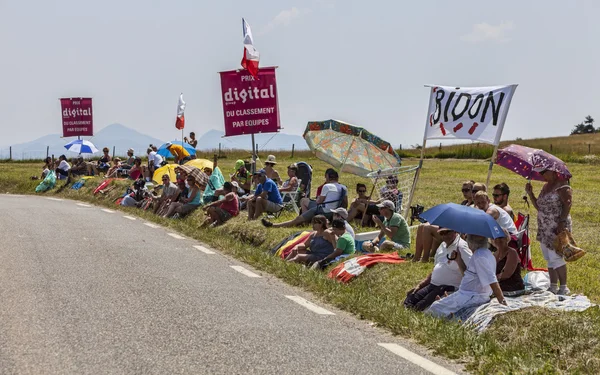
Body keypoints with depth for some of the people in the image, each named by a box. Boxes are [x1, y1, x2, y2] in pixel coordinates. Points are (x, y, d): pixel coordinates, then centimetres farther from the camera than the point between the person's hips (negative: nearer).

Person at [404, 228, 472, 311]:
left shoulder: (461, 246, -12)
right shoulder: (443, 245, 16)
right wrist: (419, 285, 18)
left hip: (449, 288, -8)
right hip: (433, 285, 8)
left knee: (420, 307, -22)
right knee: (408, 302, -5)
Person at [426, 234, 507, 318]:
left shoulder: (479, 257, -21)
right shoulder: (486, 253, 12)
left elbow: (492, 281, -26)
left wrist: (502, 300, -28)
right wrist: (459, 260, 14)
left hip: (473, 297, -11)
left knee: (435, 308, -20)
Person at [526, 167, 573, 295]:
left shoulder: (562, 186, -10)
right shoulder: (545, 187, 17)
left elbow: (567, 204, -18)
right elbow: (539, 207, 20)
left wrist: (562, 223, -25)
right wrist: (530, 194, 8)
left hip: (557, 228, -9)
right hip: (544, 229, 9)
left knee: (556, 258, -10)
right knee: (549, 259, 11)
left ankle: (564, 288, -3)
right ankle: (553, 287, 17)